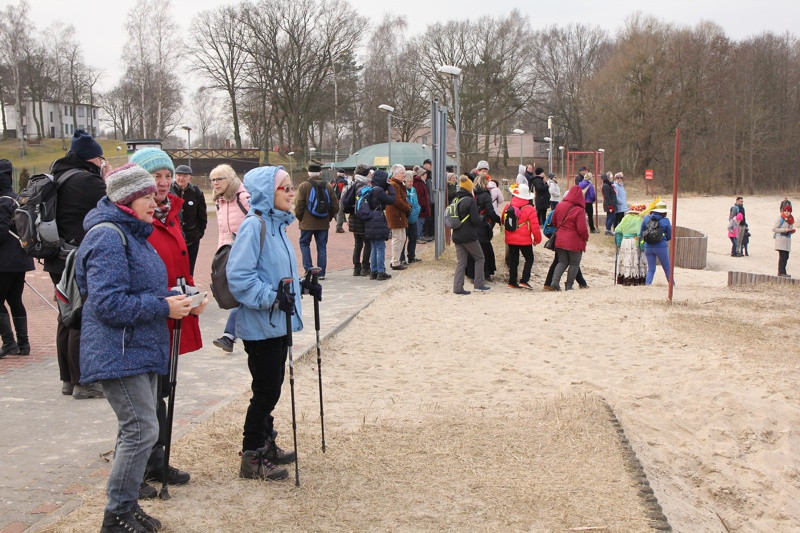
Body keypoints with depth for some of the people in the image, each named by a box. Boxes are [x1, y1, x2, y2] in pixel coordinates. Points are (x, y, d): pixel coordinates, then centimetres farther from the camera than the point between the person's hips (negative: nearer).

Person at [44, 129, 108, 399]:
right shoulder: (86, 180, -18)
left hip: (59, 261, 9)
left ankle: (68, 379, 24)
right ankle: (82, 382, 3)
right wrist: (108, 178, -2)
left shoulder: (57, 177, 10)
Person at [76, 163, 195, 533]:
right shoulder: (109, 238, -18)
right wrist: (163, 307, -20)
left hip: (142, 349, 11)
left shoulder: (133, 234, 15)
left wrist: (174, 298, 6)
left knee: (138, 429, 16)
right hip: (119, 354, -11)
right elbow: (108, 303, -24)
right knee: (141, 429, -9)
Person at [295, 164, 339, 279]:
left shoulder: (304, 186, -8)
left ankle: (308, 268, 1)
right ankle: (321, 273, 9)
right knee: (322, 247, 9)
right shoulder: (328, 187, 2)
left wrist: (300, 218, 8)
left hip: (307, 223, -3)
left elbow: (299, 205, -8)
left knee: (304, 243, 13)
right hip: (323, 224, 3)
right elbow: (335, 207, 5)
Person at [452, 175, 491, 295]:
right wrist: (482, 220, 2)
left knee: (460, 261, 9)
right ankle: (479, 284, 10)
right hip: (469, 236, -6)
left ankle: (458, 287, 3)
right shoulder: (470, 200, -14)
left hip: (457, 236, 6)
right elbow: (475, 219, -17)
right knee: (479, 258, 11)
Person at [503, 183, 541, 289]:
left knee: (513, 260, 13)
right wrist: (537, 239, 3)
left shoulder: (508, 206, 0)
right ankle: (524, 281, 0)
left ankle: (512, 282, 13)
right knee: (529, 259, 10)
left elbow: (503, 221, 14)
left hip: (510, 239, 4)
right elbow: (535, 226, -11)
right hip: (524, 240, -4)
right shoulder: (529, 209, -13)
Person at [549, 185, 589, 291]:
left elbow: (554, 222, 10)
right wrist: (586, 238, 0)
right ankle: (569, 286, 12)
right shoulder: (579, 211, -17)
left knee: (563, 262, 16)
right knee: (574, 264, 11)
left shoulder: (560, 206, 0)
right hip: (574, 242, -5)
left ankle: (555, 280, -4)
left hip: (560, 240, 5)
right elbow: (582, 229, -19)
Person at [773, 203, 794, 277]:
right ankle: (781, 272, -8)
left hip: (788, 240, 7)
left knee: (786, 257, 7)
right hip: (781, 238, -7)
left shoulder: (791, 220, 14)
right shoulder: (780, 219, -6)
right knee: (782, 256, -11)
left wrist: (792, 231, 0)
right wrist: (784, 230, -18)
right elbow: (774, 229, -11)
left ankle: (782, 272, 14)